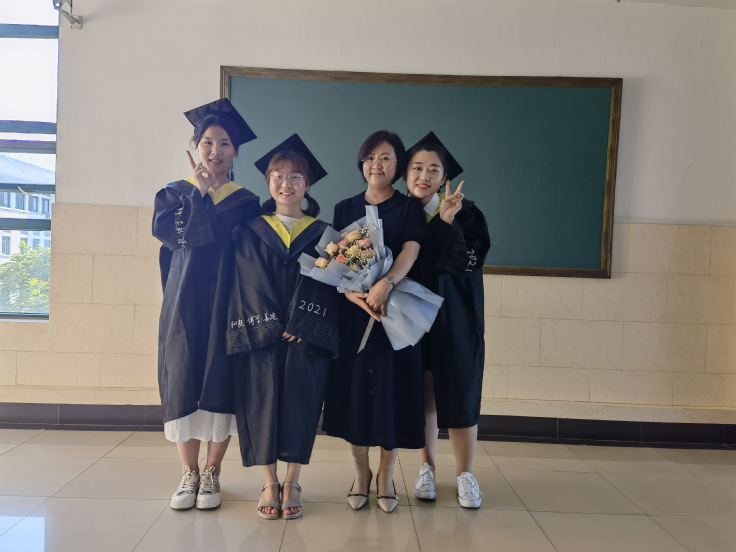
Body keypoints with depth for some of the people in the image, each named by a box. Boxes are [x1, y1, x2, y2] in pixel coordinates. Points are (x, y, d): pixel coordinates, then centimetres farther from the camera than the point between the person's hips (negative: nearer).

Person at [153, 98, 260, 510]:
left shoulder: (246, 202, 7)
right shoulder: (174, 193, 12)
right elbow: (168, 229, -9)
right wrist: (200, 192, -6)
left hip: (227, 304, -1)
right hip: (185, 303, 1)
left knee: (220, 384, -1)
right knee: (184, 383, 1)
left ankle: (212, 474, 12)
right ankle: (189, 473, 15)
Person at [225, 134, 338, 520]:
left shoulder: (322, 234, 10)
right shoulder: (252, 232, 11)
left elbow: (324, 283, 0)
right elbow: (249, 283, 2)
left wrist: (301, 325, -13)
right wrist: (268, 326, -11)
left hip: (306, 335, 0)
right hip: (259, 334, 0)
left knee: (299, 400, -3)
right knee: (262, 399, -3)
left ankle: (292, 483, 10)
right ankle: (269, 483, 10)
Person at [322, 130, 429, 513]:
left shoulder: (409, 208, 4)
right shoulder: (345, 209, 10)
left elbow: (410, 251, -14)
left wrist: (385, 284, -33)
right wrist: (354, 294, -19)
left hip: (395, 311, -2)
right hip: (351, 312, 2)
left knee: (391, 387, 1)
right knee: (353, 388, 4)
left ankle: (386, 472, 19)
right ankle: (361, 470, 22)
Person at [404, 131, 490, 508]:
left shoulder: (464, 212, -4)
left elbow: (469, 262, -17)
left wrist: (446, 223, -22)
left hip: (453, 318, -2)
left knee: (458, 393, 2)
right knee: (422, 394, 9)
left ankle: (465, 473, 18)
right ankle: (427, 467, 26)